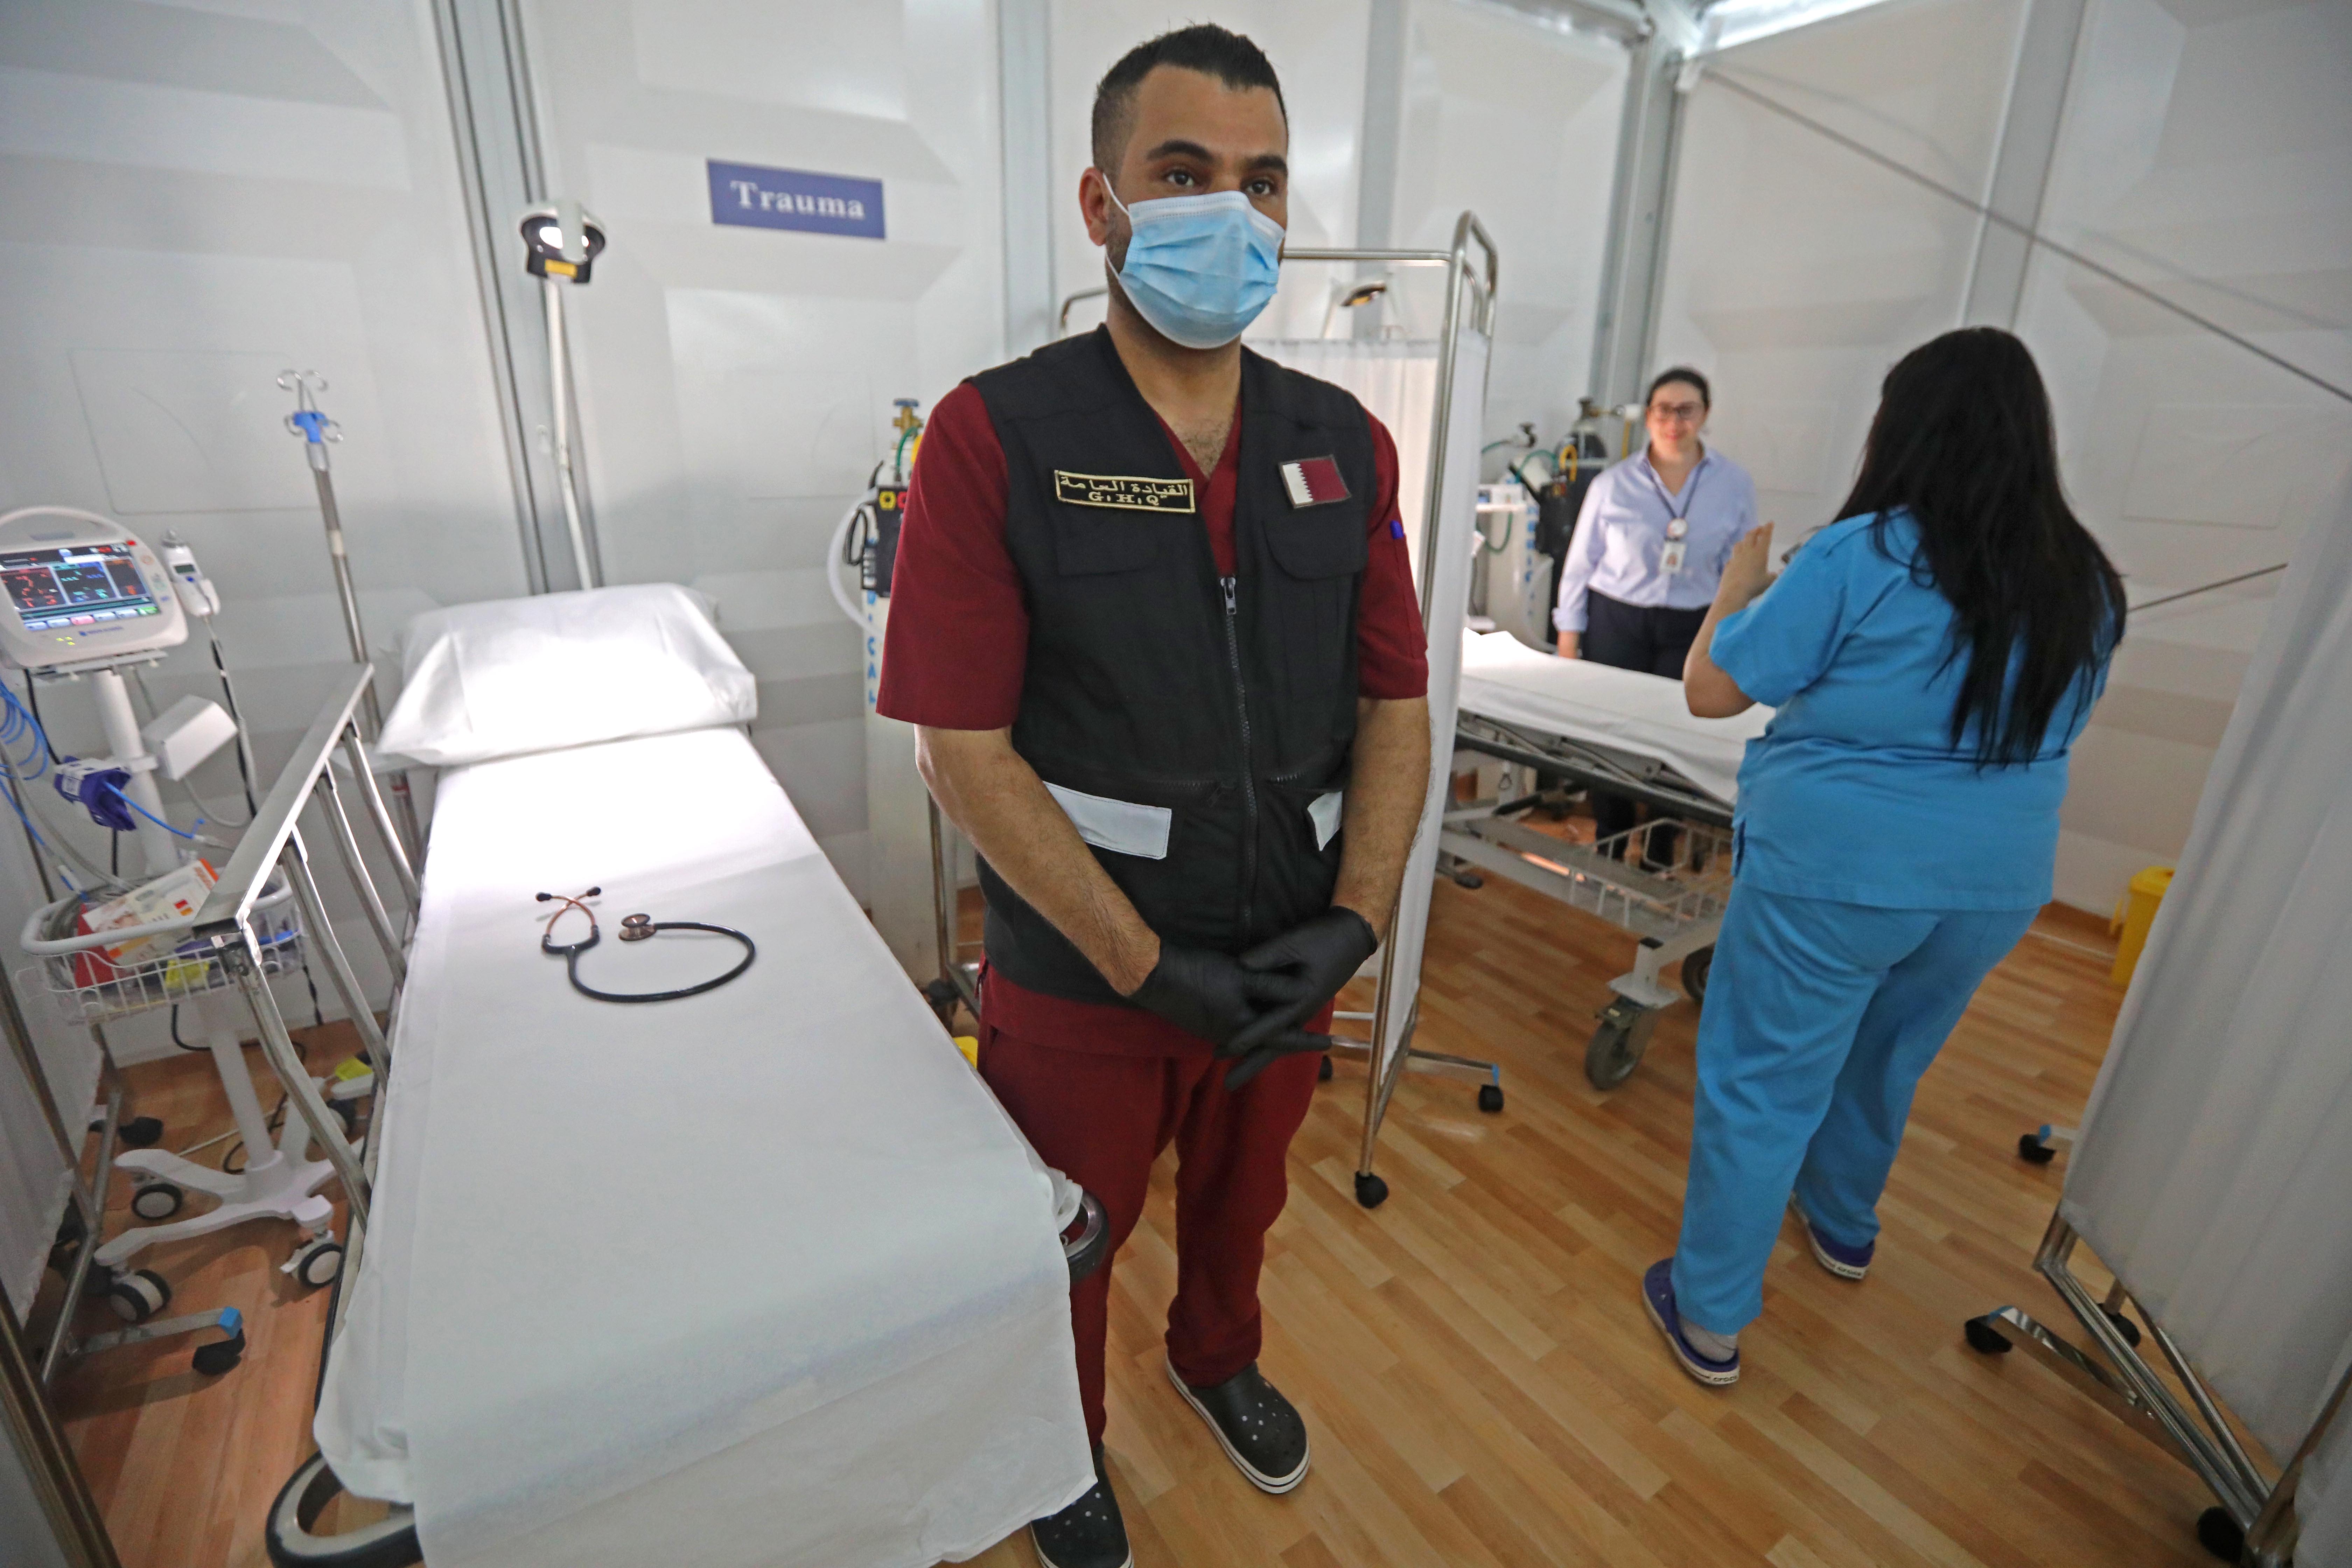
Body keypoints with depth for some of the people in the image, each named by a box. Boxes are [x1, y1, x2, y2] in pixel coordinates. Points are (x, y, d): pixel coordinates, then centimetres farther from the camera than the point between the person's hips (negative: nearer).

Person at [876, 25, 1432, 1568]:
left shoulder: (1345, 444, -1)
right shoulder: (995, 435, -13)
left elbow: (1397, 703, 0)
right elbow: (961, 744, -17)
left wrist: (1355, 920, -13)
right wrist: (1149, 967, -20)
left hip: (1290, 968, 4)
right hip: (1082, 980, -3)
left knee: (1241, 1200, 30)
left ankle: (1219, 1357, 63)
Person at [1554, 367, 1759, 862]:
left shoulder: (1736, 485, 2)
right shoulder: (1614, 483, -1)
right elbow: (1580, 564, 3)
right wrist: (1569, 639, 1)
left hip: (1690, 630, 1)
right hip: (1615, 622, 0)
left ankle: (1659, 859, 18)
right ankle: (1608, 851, 21)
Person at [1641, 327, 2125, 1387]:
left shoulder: (1860, 557, -16)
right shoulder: (2086, 585, 3)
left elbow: (1709, 690, -14)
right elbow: (2045, 726, 18)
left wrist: (1744, 569, 2)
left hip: (1834, 872, -6)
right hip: (1998, 886, 7)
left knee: (1761, 1088, 6)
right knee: (1885, 1064, 27)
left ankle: (1710, 1319, 19)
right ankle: (1844, 1226, 52)